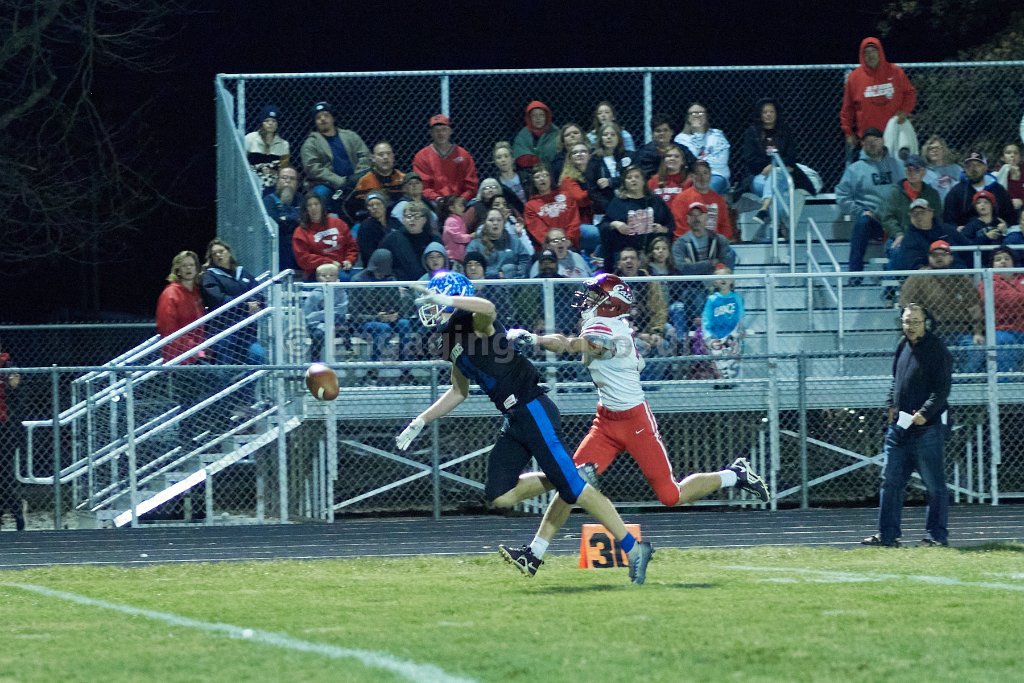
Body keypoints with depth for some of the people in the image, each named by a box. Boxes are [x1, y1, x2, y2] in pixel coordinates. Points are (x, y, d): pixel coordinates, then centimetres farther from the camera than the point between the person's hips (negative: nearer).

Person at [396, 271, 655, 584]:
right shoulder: (451, 340, 17)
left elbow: (488, 309, -36)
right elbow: (459, 392, 29)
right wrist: (420, 423, 27)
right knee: (499, 496, 3)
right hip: (515, 418, 9)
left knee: (572, 487, -10)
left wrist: (445, 301, -34)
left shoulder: (475, 323, -10)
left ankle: (634, 549, -5)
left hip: (533, 410, -9)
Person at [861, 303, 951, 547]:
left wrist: (925, 413, -21)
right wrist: (892, 405, 11)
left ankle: (937, 535, 6)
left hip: (928, 426, -7)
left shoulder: (937, 350, -9)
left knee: (934, 485, -1)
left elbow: (942, 388, -13)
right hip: (900, 425, 7)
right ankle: (887, 534, 10)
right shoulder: (903, 346, 13)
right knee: (891, 481, 6)